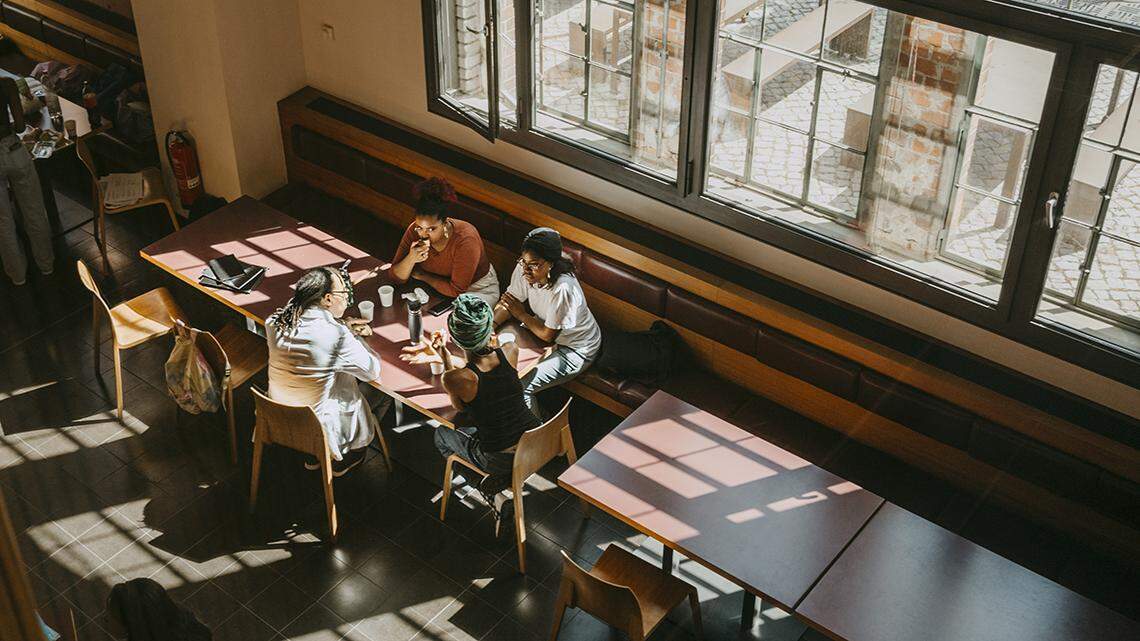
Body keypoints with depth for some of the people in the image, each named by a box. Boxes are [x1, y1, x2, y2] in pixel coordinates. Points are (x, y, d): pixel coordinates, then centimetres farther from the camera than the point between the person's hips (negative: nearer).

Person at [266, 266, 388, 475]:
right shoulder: (336, 336, -28)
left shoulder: (275, 321, -9)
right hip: (319, 426, -6)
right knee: (384, 390, 18)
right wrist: (352, 335, -2)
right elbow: (373, 371, -14)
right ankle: (342, 459, 30)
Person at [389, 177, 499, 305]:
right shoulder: (414, 231, -18)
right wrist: (411, 258, -35)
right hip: (437, 286, 5)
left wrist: (422, 275, -17)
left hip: (478, 289, -5)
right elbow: (397, 278, -15)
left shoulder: (465, 240, -33)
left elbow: (456, 290, -27)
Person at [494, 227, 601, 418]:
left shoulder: (563, 289, -37)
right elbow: (508, 302, -3)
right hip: (546, 329, 8)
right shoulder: (524, 269, -17)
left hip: (575, 349, -8)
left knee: (519, 388, -16)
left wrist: (521, 314, -15)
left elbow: (547, 335, -24)